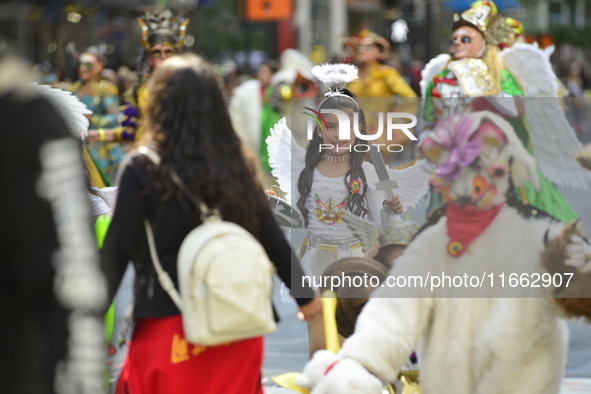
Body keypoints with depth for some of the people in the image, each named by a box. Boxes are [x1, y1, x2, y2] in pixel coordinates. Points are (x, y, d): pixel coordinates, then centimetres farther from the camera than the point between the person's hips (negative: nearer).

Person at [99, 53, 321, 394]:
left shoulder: (143, 171, -7)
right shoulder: (237, 168, 3)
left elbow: (117, 253, -8)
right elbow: (274, 241, 10)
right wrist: (305, 294, 24)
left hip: (167, 325, -4)